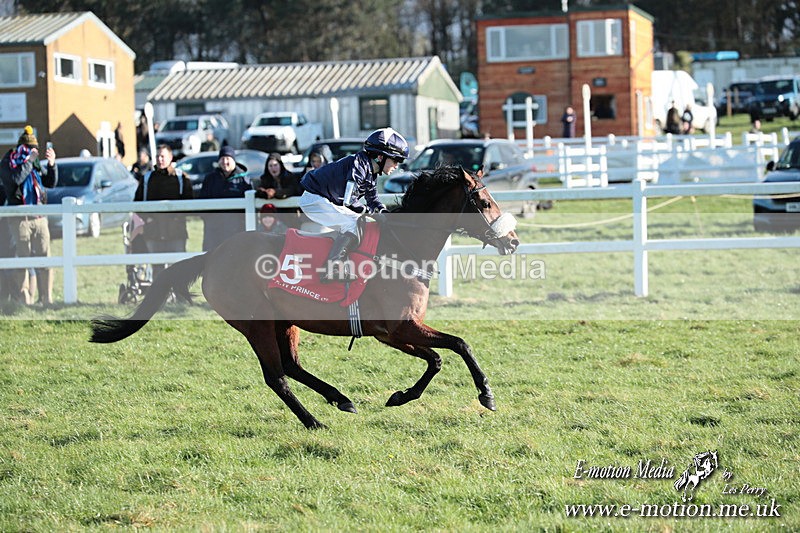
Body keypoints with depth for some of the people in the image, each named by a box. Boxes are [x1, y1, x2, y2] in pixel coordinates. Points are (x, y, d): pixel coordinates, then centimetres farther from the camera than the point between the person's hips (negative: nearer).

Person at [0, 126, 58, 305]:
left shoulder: (36, 163, 15)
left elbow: (51, 182, 15)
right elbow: (16, 178, -19)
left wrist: (52, 164, 0)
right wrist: (29, 161, -14)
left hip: (39, 217, 5)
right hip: (20, 219, -5)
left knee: (44, 259, 0)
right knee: (22, 260, -5)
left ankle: (47, 299, 4)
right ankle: (23, 301, -1)